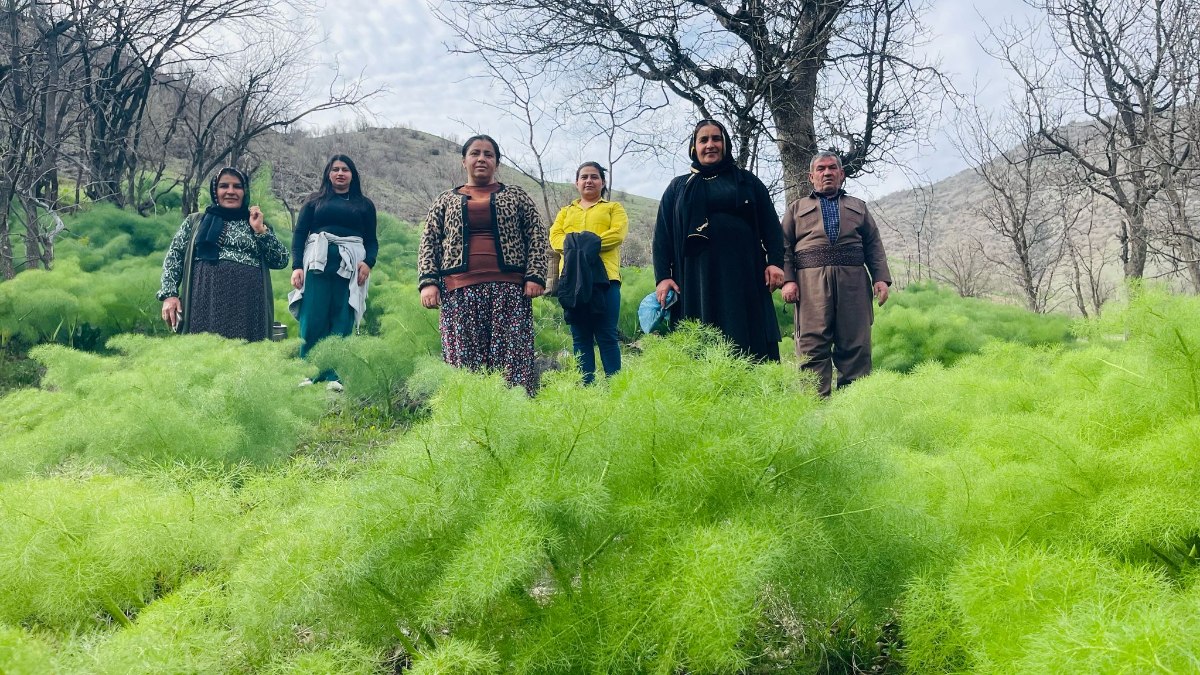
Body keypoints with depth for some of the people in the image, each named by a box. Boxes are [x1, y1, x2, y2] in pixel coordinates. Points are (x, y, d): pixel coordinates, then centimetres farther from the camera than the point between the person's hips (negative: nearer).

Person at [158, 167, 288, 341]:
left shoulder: (257, 225, 18)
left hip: (247, 304, 0)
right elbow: (174, 256, 10)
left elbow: (282, 260, 10)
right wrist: (169, 294, -3)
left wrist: (260, 230, 1)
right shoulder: (195, 221, 17)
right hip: (205, 300, 0)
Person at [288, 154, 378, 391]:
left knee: (342, 322, -6)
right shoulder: (314, 202, 17)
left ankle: (335, 377, -6)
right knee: (312, 320, -8)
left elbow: (372, 240, 13)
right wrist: (296, 266, -4)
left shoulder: (364, 205, 18)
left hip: (350, 267, 0)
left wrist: (368, 262, -7)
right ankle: (309, 375, -4)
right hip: (317, 264, 0)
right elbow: (299, 234, 10)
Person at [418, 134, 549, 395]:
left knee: (513, 356, -7)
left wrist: (535, 276, -5)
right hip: (460, 290, 1)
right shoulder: (445, 200, 18)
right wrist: (428, 282, -3)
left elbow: (537, 237, 8)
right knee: (464, 360, -4)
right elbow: (429, 243, 12)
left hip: (508, 288, -1)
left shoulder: (516, 196, 15)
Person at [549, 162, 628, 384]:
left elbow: (617, 233, -2)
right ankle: (585, 385, 3)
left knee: (606, 335, -7)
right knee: (580, 337, 2)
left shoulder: (613, 208, 17)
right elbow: (554, 236, 8)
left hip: (604, 276, -3)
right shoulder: (566, 212, 26)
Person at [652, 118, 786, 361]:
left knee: (747, 342, -7)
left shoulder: (747, 181, 17)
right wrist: (663, 277, -3)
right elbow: (662, 235, 10)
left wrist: (775, 262, -5)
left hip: (742, 274, 0)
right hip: (695, 277, 0)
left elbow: (770, 224, 11)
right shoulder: (678, 188, 17)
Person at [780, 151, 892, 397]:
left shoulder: (859, 207, 26)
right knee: (812, 345, -9)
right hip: (811, 282, -1)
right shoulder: (797, 208, 21)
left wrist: (881, 278, 3)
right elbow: (784, 247, 11)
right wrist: (787, 280, -5)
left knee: (856, 345, -3)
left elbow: (874, 247, 18)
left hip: (853, 281, 2)